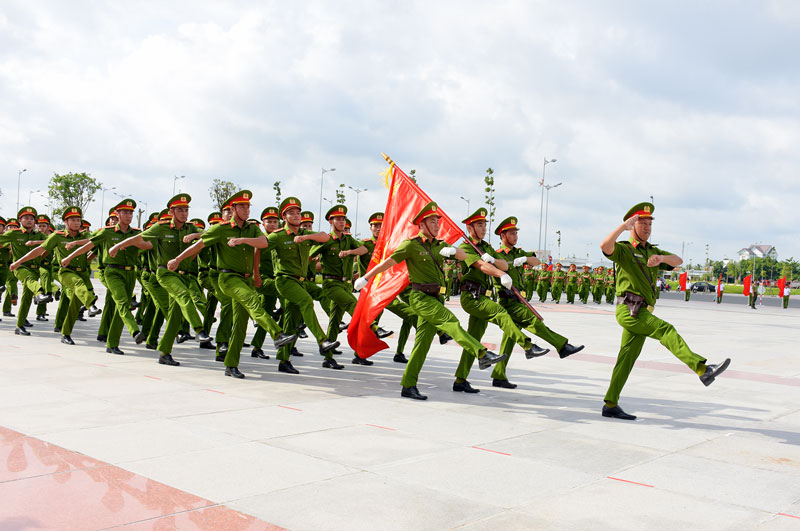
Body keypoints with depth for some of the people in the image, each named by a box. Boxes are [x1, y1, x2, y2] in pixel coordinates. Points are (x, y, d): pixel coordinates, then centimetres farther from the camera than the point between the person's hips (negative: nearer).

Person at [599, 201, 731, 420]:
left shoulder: (652, 252, 24)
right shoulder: (623, 250, 2)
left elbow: (678, 261, 9)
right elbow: (605, 246, -21)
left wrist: (661, 258, -12)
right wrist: (624, 225, -20)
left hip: (642, 313, 8)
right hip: (629, 310, -8)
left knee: (626, 359, 8)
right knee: (666, 330, -25)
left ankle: (610, 405, 12)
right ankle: (702, 369, -37)